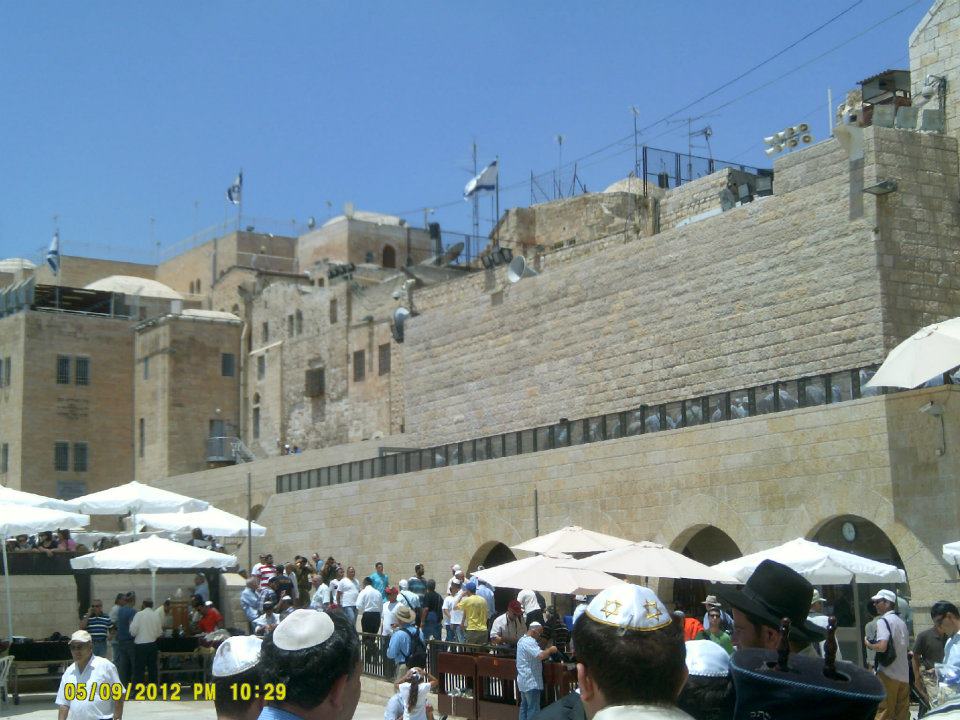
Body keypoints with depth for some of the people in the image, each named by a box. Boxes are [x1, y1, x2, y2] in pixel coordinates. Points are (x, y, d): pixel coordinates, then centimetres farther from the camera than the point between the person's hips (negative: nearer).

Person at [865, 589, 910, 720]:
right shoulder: (901, 622, 15)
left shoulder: (883, 621, -9)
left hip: (888, 674, -7)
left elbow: (882, 646, -21)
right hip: (904, 674, 7)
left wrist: (868, 644, -3)